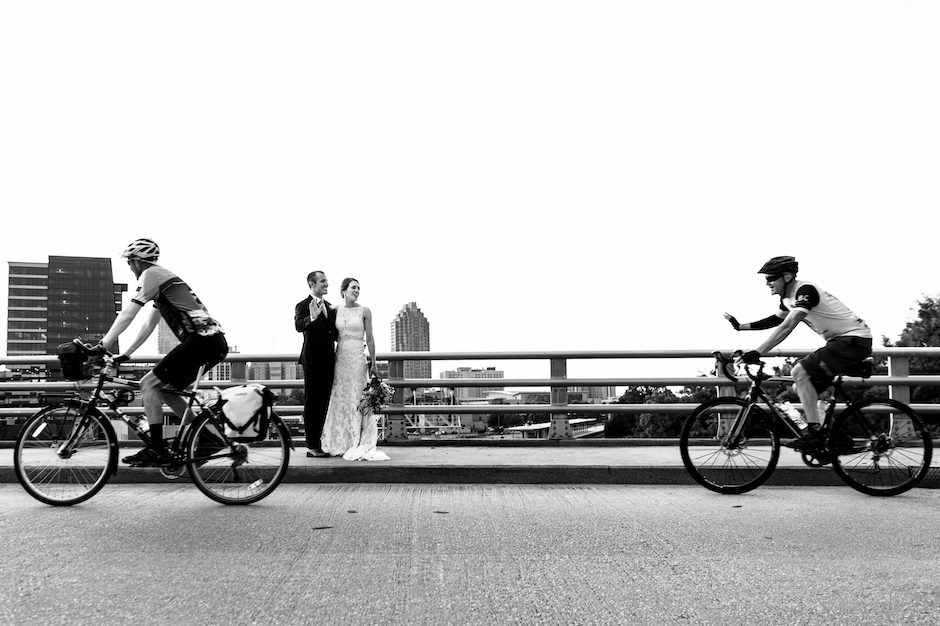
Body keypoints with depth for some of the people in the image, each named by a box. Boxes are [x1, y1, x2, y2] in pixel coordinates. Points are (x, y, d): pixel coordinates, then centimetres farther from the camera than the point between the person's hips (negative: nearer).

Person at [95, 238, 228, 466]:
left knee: (149, 383, -5)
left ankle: (157, 450, -4)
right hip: (214, 341, 9)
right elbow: (149, 325, 30)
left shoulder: (150, 275, -1)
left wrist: (102, 346, -6)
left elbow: (127, 315, -8)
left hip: (202, 340, -9)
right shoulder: (163, 277, 29)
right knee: (165, 390, 18)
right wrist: (125, 354, 29)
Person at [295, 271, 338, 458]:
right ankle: (312, 446, 4)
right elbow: (298, 326, -26)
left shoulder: (330, 306, 16)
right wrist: (312, 318, -44)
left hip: (328, 361, 7)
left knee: (322, 404, 12)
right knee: (312, 404, -1)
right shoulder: (303, 306, -7)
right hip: (313, 360, -7)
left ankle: (317, 442, 21)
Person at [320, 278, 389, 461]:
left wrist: (373, 363, -3)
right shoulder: (336, 311, 8)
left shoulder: (364, 311, 1)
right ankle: (341, 444, 13)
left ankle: (358, 445, 4)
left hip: (358, 358, -3)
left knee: (357, 399, -2)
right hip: (340, 357, 3)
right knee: (340, 399, 4)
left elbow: (370, 339, 1)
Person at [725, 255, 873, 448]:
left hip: (856, 339, -10)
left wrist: (758, 352, -37)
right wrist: (740, 326, 15)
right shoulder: (788, 297, 8)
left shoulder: (805, 290, -22)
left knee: (799, 372, -23)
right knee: (801, 388, 8)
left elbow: (787, 326, -33)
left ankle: (814, 431, -18)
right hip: (840, 340, 10)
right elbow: (776, 320, 24)